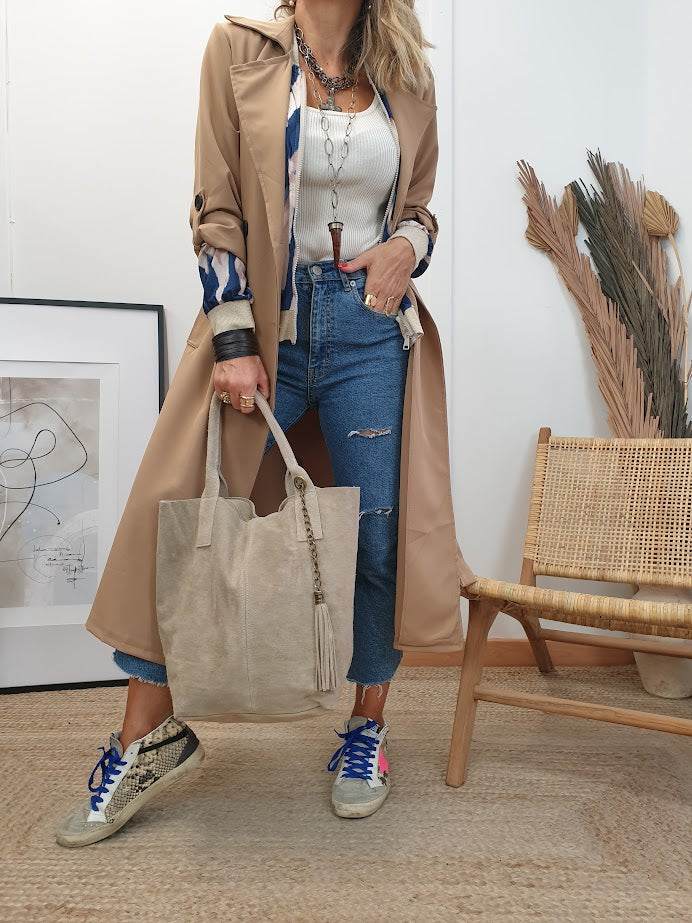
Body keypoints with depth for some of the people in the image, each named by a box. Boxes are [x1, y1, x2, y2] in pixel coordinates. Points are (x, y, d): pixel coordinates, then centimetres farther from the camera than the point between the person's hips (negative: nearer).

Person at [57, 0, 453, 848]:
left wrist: (407, 244, -5)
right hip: (265, 315, -1)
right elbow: (217, 207, -2)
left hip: (370, 320, 2)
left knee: (378, 532, 2)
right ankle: (147, 737, 12)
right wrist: (235, 343, -10)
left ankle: (367, 728, 23)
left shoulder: (407, 75, 11)